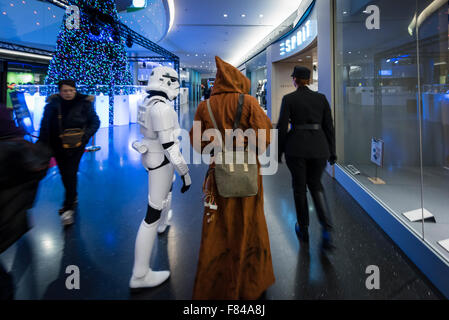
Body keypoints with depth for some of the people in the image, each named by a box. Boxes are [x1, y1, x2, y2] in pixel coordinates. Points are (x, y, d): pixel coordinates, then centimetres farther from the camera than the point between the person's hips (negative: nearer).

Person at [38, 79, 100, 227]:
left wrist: (84, 136, -16)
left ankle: (69, 208, 1)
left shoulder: (84, 103, -7)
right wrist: (42, 144, -1)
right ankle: (73, 198, 38)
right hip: (57, 145, 4)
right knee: (64, 174, 14)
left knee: (70, 173, -8)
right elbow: (45, 125, 5)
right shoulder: (53, 104, 0)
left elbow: (95, 122, -2)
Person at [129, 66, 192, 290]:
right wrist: (185, 173, -21)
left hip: (150, 156, 10)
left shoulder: (148, 103, 3)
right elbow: (169, 146, -28)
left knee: (168, 187, 37)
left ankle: (163, 223, 64)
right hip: (161, 161, -10)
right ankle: (140, 276, 6)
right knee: (153, 213, -4)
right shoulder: (162, 108, -26)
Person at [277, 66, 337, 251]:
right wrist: (331, 152, 12)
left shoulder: (288, 99, -3)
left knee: (299, 188, 13)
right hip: (319, 146, 3)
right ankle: (327, 230, 2)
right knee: (316, 185, 18)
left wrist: (278, 152, 3)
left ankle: (303, 231, 25)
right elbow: (329, 126, 6)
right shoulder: (321, 98, 5)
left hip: (296, 147, -3)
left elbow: (282, 127, -6)